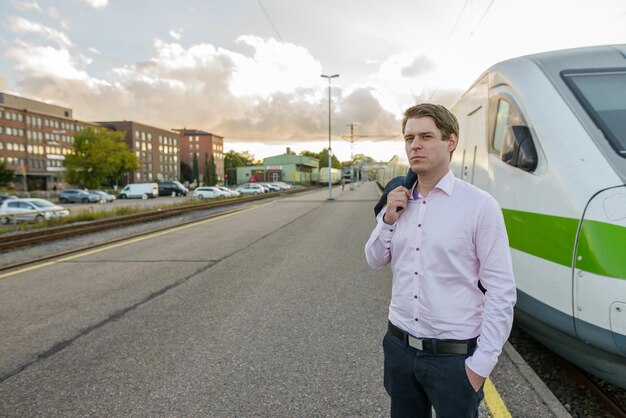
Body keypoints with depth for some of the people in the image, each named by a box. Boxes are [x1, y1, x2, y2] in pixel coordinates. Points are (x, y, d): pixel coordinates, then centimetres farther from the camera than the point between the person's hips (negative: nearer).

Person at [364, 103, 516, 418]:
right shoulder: (398, 202, 3)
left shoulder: (479, 206, -12)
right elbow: (375, 261, 11)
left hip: (454, 355, -4)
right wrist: (388, 219, -6)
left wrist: (481, 364, -11)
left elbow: (501, 291, -11)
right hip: (399, 347, 5)